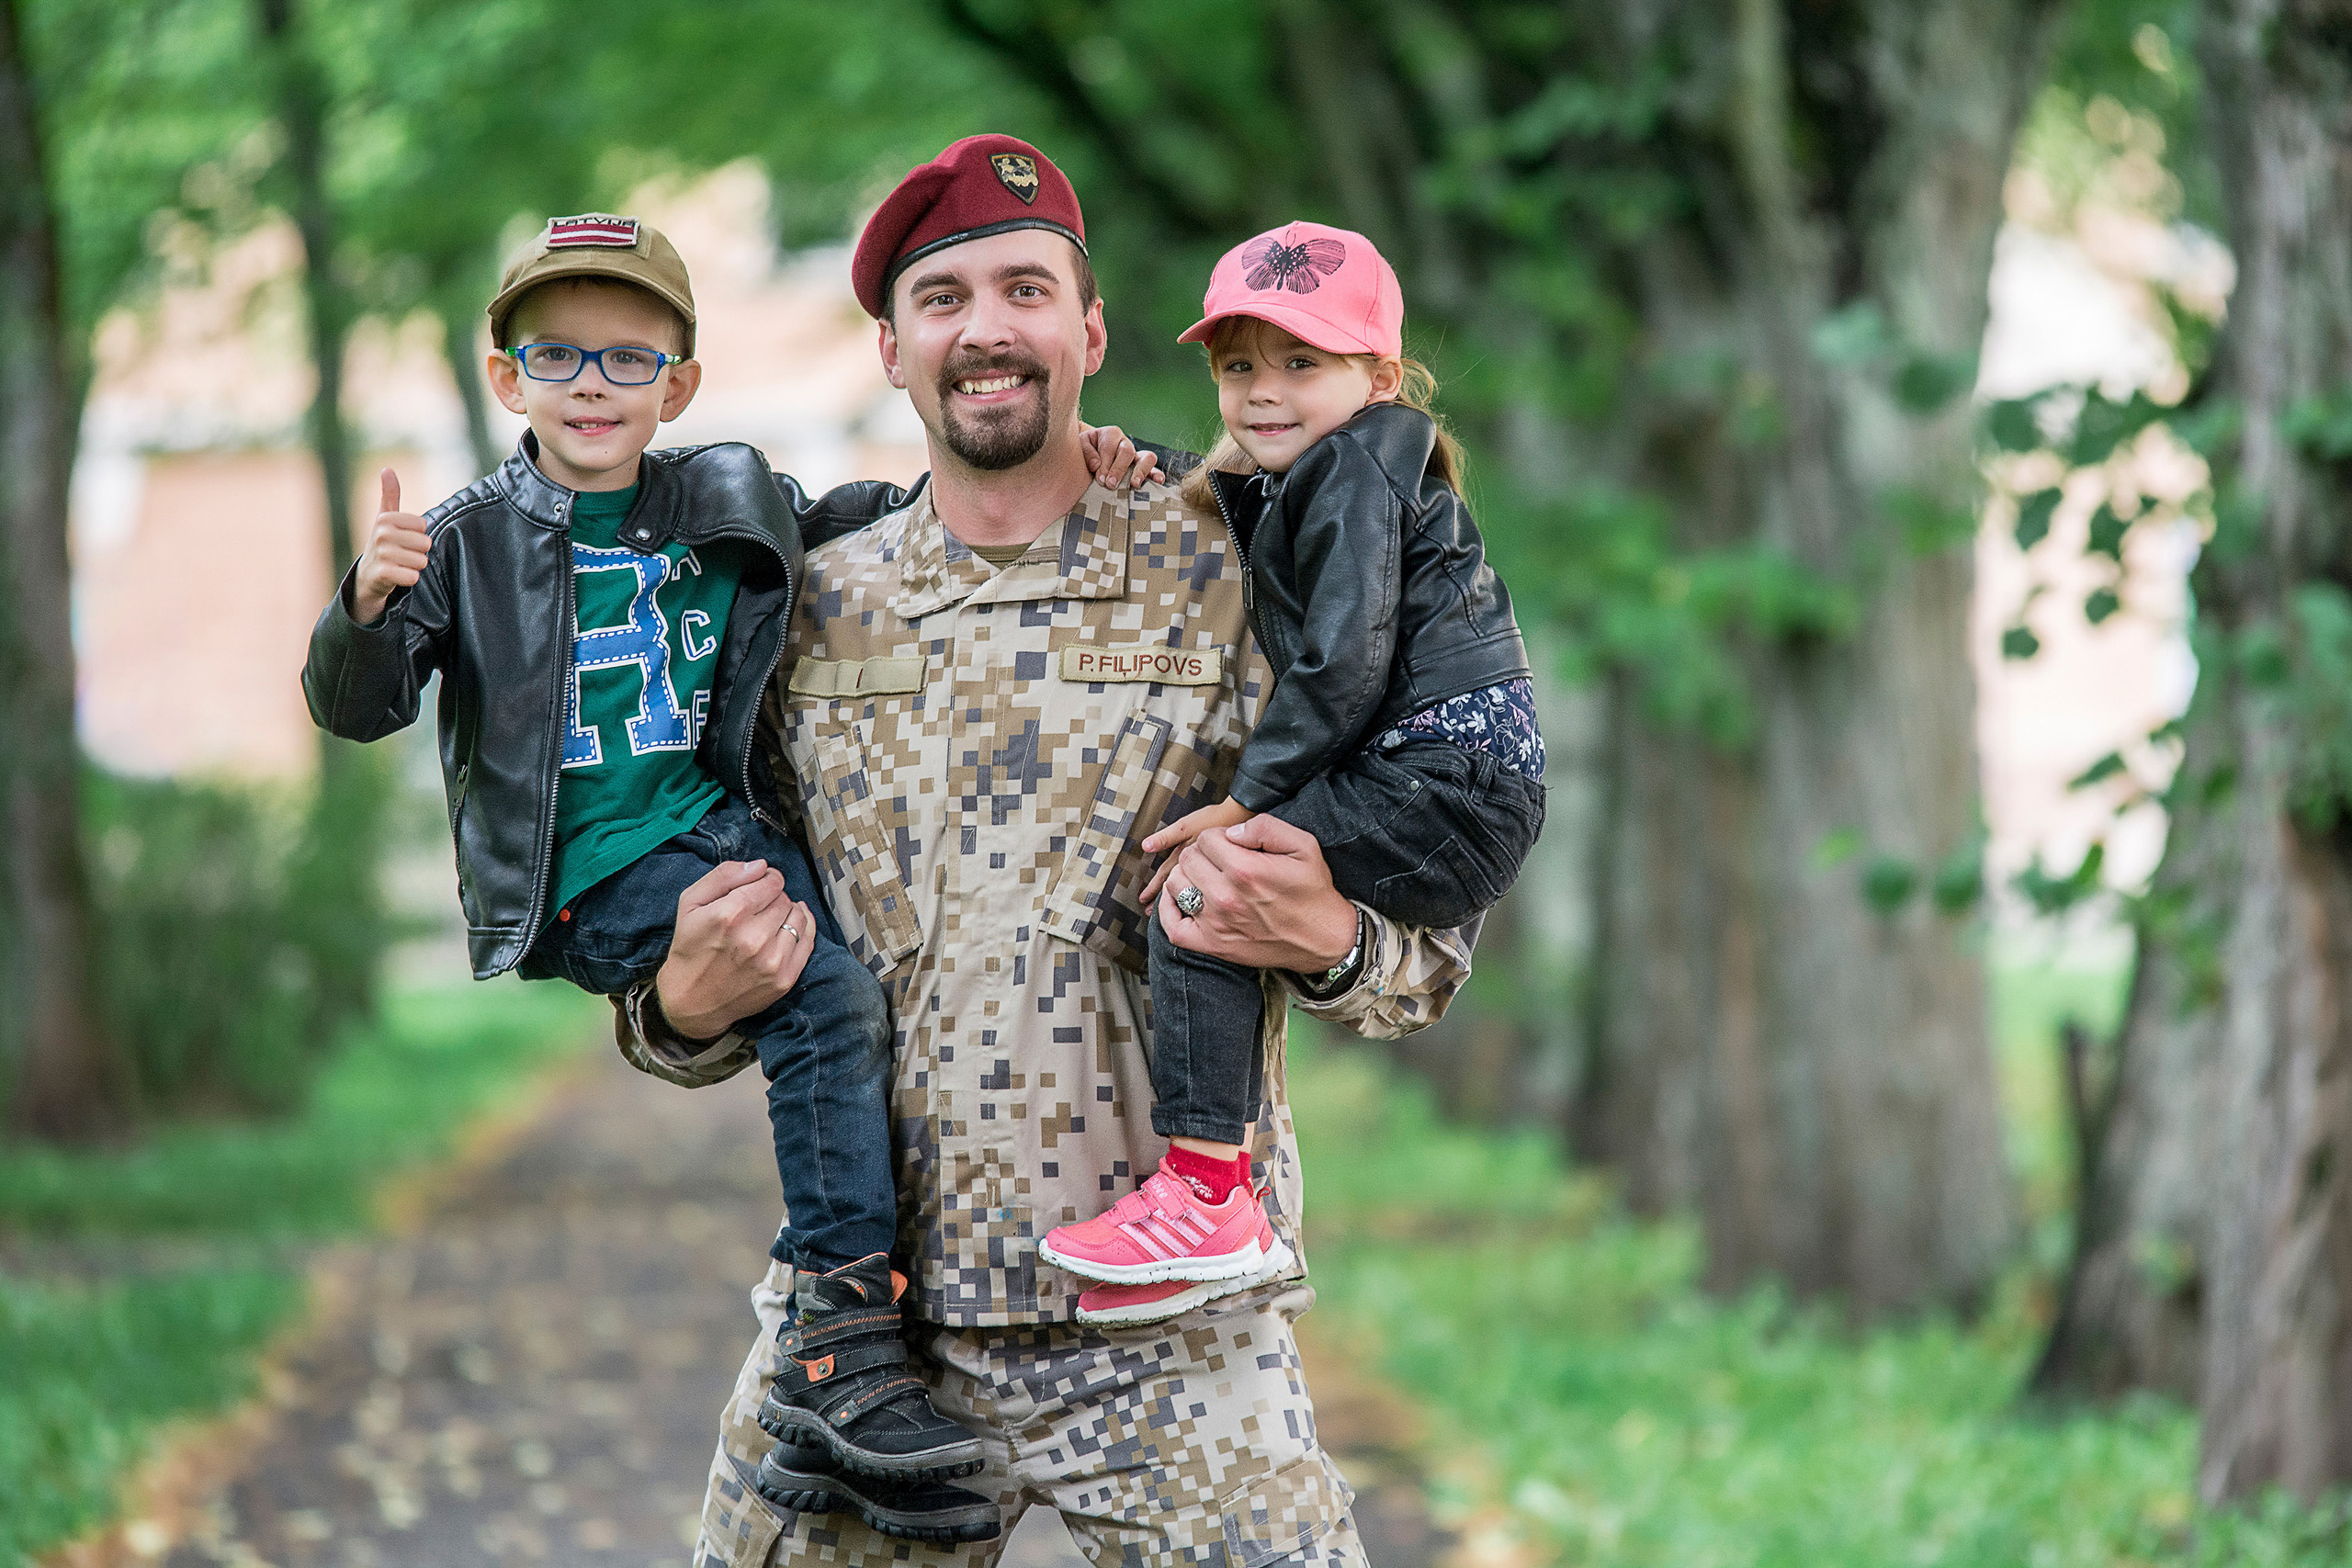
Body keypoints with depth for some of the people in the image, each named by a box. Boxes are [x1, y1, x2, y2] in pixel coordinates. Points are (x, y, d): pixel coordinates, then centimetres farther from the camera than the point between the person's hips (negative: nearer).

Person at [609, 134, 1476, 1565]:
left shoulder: (1234, 587, 1)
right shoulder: (808, 618, 9)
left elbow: (1427, 949, 2)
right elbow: (692, 967, 16)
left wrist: (1321, 940, -19)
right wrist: (686, 1005, -6)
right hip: (859, 1320, 2)